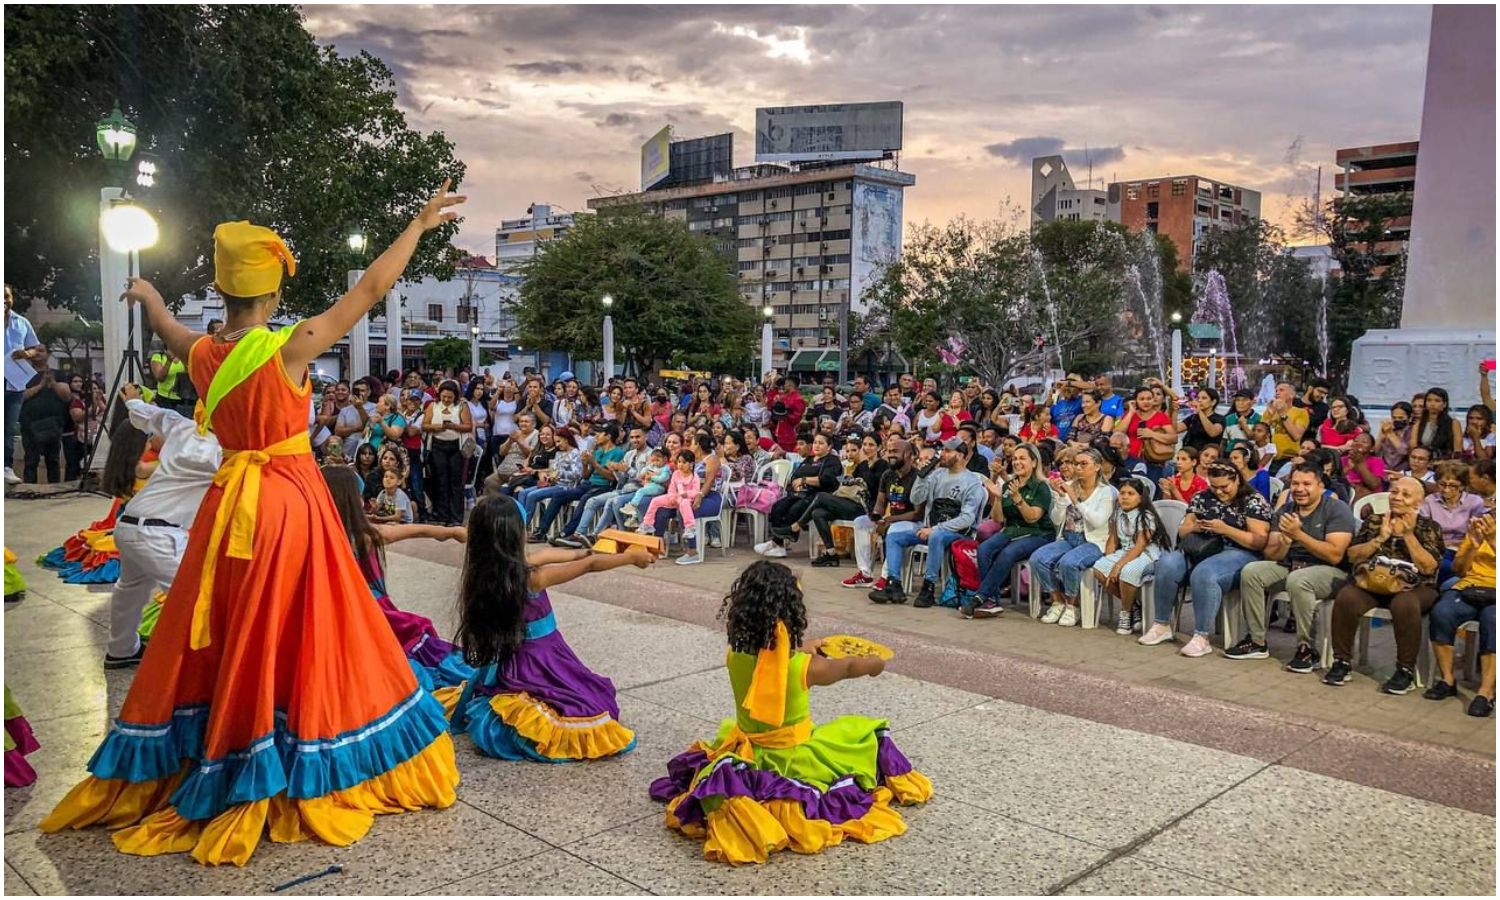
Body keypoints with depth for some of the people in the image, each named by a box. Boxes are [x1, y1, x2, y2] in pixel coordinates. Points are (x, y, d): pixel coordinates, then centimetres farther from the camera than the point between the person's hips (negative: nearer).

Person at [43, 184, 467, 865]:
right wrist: (419, 225, -2)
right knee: (290, 641, 3)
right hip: (290, 500, -5)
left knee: (221, 643, 17)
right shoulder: (288, 348, -15)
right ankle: (295, 782, 14)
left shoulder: (200, 354, 1)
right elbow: (371, 289, -12)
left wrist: (148, 297, 49)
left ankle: (176, 772, 30)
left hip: (231, 503, 6)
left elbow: (170, 332, 27)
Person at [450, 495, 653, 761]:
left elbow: (544, 555, 10)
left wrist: (582, 551, 22)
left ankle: (494, 719, 9)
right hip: (540, 666, -7)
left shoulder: (480, 573, -4)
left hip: (505, 664, 8)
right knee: (594, 704, 2)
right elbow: (590, 566, -10)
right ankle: (529, 722, -12)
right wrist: (631, 557, 3)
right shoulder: (531, 578, -23)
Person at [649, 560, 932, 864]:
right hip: (794, 760, -1)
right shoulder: (805, 667, -23)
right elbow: (848, 667, 0)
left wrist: (803, 648, 28)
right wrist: (875, 663, 22)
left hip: (748, 757, 2)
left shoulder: (735, 657, -13)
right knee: (868, 731, 19)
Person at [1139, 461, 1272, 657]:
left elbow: (1260, 542, -9)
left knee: (1204, 574, -37)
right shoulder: (1203, 498, 15)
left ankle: (1202, 637, -31)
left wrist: (1225, 529, -20)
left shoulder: (1254, 501, -1)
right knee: (1167, 564, -24)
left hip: (1238, 553, -5)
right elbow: (1183, 532, 17)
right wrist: (1194, 527, -8)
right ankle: (1162, 625, -13)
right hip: (1202, 550, 5)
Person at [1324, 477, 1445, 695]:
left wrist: (1408, 535, -8)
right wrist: (1380, 538, -5)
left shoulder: (1429, 527, 9)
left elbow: (1429, 568, -5)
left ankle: (1406, 670, -21)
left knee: (1404, 605, -38)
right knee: (1346, 598, -31)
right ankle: (1342, 661, -16)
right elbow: (1352, 556, 6)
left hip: (1412, 586, -2)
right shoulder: (1374, 521, 15)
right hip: (1371, 581, 2)